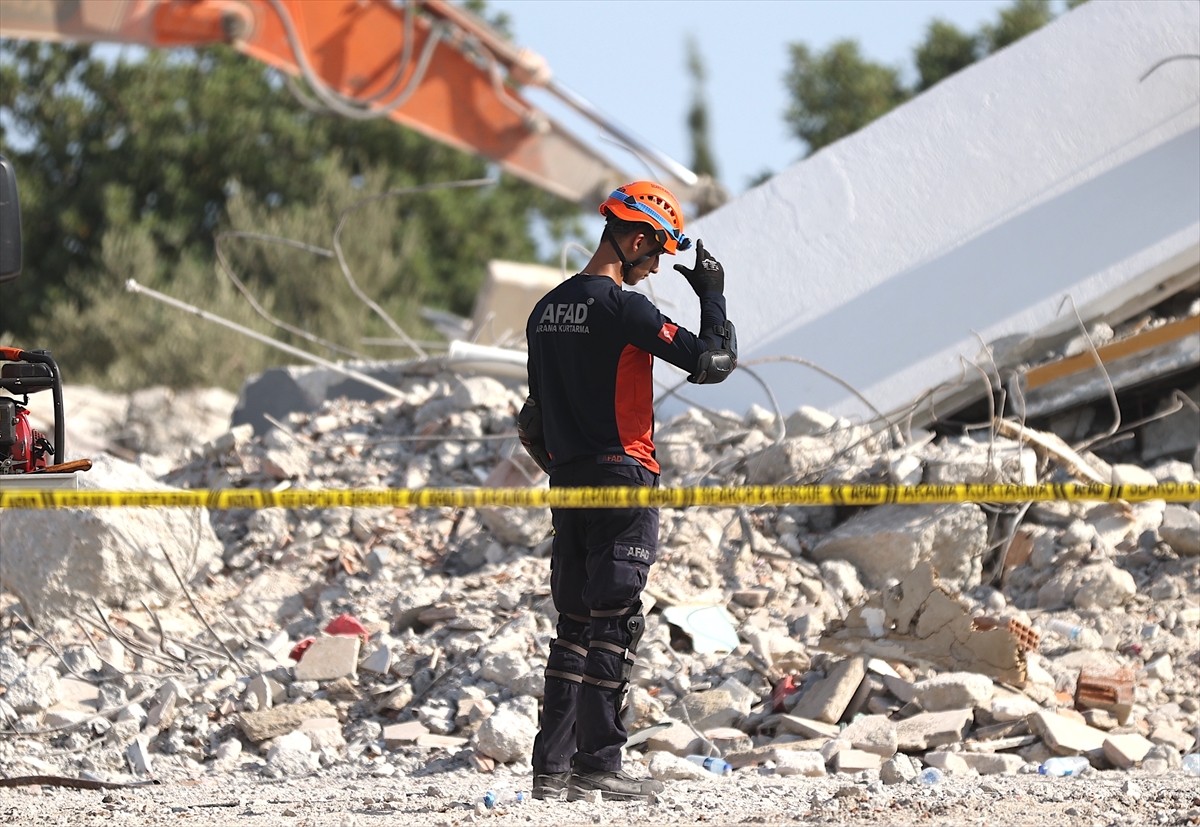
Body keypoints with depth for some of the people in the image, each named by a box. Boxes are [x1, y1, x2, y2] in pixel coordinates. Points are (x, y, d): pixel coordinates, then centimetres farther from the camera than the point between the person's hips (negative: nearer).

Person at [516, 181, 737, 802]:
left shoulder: (547, 310, 13)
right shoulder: (624, 308, -14)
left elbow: (534, 418, 18)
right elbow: (712, 362, -15)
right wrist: (713, 295, 0)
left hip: (568, 483, 8)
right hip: (623, 481, -8)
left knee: (574, 623, 11)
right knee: (614, 624, -6)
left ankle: (552, 768, 8)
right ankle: (598, 766, -8)